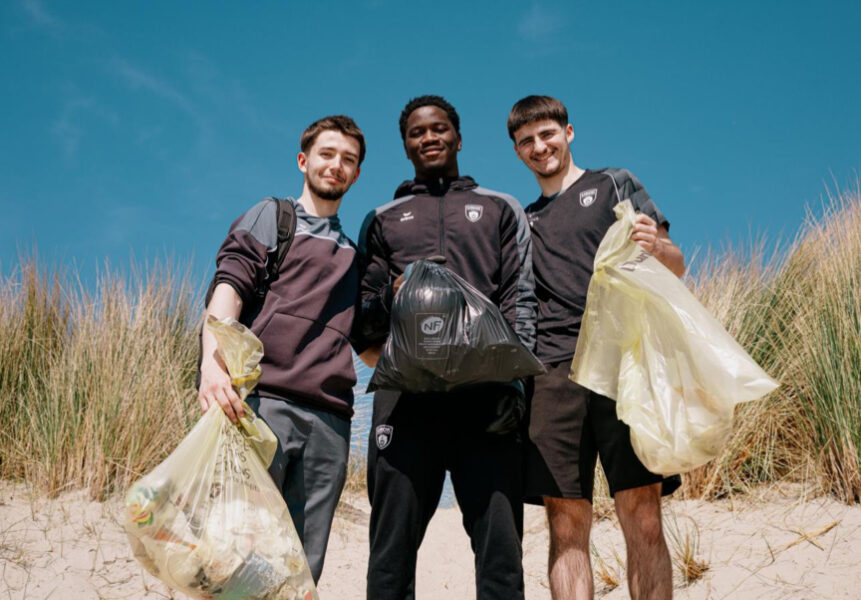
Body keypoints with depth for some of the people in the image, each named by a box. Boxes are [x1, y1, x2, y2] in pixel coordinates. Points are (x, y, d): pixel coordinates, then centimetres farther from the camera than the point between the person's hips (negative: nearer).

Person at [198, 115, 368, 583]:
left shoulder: (352, 253, 27)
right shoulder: (271, 218, 13)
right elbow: (228, 289, -3)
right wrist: (213, 361, -21)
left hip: (328, 417, 4)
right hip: (264, 399, -4)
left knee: (303, 564, 1)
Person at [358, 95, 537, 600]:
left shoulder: (501, 210, 20)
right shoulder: (383, 220, 23)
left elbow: (521, 301, 9)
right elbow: (365, 318, 19)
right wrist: (392, 295, -4)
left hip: (485, 391, -1)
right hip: (406, 390, 1)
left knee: (500, 540, -6)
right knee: (393, 542, -3)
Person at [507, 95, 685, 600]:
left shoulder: (614, 184, 16)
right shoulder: (523, 221, 25)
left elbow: (676, 268, 9)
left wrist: (658, 246, -13)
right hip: (553, 374, 3)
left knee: (642, 517, -8)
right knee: (566, 524, -2)